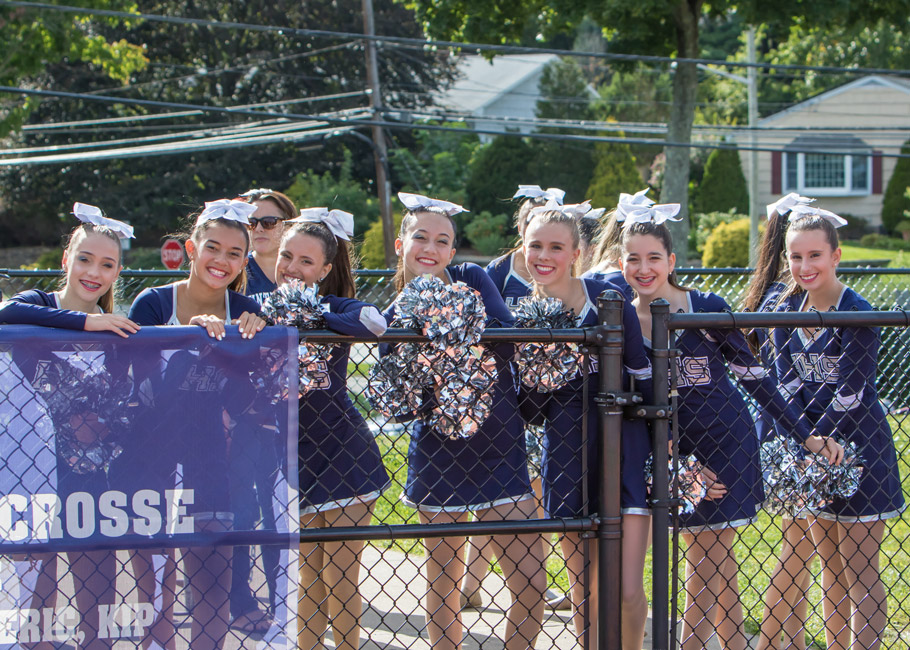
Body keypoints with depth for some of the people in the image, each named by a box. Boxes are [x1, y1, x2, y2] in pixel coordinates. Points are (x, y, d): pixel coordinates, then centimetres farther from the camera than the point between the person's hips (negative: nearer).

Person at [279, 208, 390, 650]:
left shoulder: (334, 307, -9)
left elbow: (374, 323, -31)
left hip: (344, 455, -3)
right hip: (294, 459, 3)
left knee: (340, 575, 2)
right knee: (309, 574, 10)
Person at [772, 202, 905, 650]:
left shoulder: (857, 314, -16)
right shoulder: (788, 312, 4)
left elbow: (849, 396, -18)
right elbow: (789, 386, 0)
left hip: (859, 446, -6)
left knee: (860, 573, -3)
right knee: (829, 566, 13)